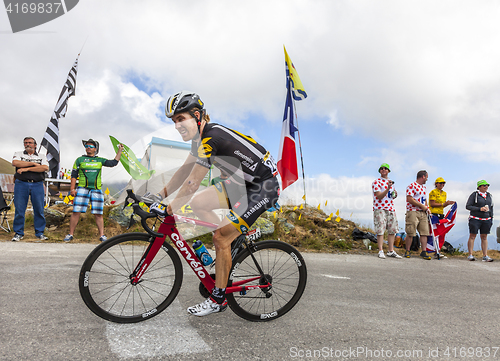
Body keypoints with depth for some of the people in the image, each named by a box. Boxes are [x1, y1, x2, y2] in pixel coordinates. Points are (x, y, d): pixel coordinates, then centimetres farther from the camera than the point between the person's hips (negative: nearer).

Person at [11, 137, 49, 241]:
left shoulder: (42, 157, 13)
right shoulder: (18, 154, 14)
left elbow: (45, 168, -7)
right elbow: (15, 163, -8)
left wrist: (26, 168, -11)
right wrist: (33, 163, -8)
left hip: (37, 185, 0)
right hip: (21, 184, 0)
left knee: (39, 210, 0)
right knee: (19, 210, 1)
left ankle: (40, 233, 9)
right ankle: (18, 233, 12)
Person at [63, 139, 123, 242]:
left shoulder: (100, 160, 15)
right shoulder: (80, 160, 11)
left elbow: (113, 162, 11)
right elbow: (74, 175, 9)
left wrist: (119, 151, 9)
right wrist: (72, 189, 1)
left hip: (96, 190, 1)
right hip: (82, 189, -1)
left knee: (98, 214, 0)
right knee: (76, 212, -5)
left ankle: (101, 235, 5)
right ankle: (70, 234, 7)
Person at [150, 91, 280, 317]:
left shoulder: (211, 138, -24)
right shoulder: (201, 137, 5)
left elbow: (192, 184, -23)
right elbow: (185, 170, 12)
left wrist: (168, 210, -15)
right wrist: (160, 195, 11)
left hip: (263, 187, -9)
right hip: (244, 181, 9)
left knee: (220, 239, -10)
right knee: (198, 204, 8)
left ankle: (218, 299, 9)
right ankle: (232, 249, 20)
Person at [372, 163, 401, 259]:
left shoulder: (391, 182, 18)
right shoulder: (376, 182, -4)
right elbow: (379, 196, -14)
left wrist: (394, 195, 4)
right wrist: (388, 188, -25)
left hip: (391, 208, 7)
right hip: (380, 209, -7)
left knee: (392, 230, 6)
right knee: (380, 230, -7)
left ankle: (391, 251, 14)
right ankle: (380, 251, -1)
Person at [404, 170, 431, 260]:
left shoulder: (424, 187, 20)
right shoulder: (412, 186, -7)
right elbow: (409, 199, -16)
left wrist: (427, 208, 9)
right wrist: (422, 206, -13)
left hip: (423, 213, 8)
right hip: (413, 212, -8)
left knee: (424, 232, 1)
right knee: (410, 233, -4)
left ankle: (424, 252, 6)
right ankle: (407, 251, 7)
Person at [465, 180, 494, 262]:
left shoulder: (489, 195, 12)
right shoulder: (474, 195, -4)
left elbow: (491, 208, 18)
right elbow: (467, 206, -8)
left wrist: (491, 219, 12)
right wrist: (479, 209, -18)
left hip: (486, 220, 5)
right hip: (475, 219, -5)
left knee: (484, 237, 5)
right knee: (472, 236, -2)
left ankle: (485, 256, 8)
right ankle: (470, 255, 1)